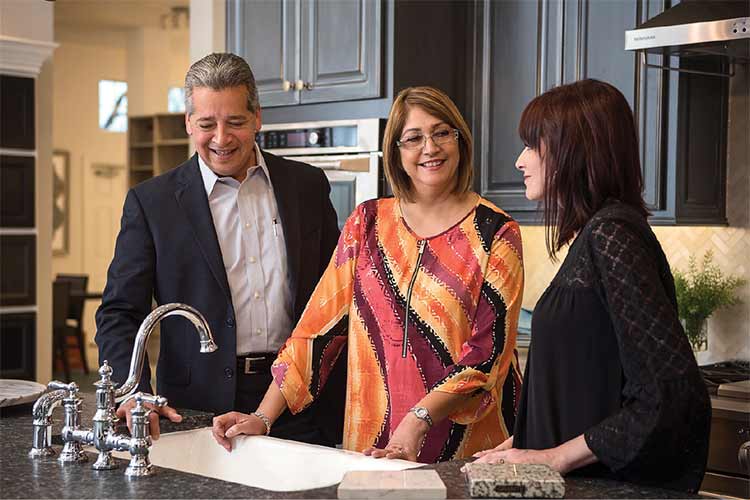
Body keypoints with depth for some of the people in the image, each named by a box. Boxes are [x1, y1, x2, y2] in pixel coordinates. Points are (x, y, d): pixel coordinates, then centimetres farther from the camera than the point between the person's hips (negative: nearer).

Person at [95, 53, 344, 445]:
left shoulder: (307, 185, 6)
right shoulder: (151, 202, -1)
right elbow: (119, 313, -1)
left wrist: (340, 400, 4)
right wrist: (136, 395, -18)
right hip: (202, 409, -2)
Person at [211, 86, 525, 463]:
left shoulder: (496, 232, -4)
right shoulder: (367, 223, 6)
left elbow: (489, 350, -11)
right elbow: (320, 323, 3)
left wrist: (419, 421, -23)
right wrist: (263, 418, -4)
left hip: (467, 449, -2)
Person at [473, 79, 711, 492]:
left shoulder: (610, 237, -18)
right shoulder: (593, 233, 10)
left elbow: (675, 393, -23)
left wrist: (558, 457, -18)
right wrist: (524, 442, 8)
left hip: (612, 484, -8)